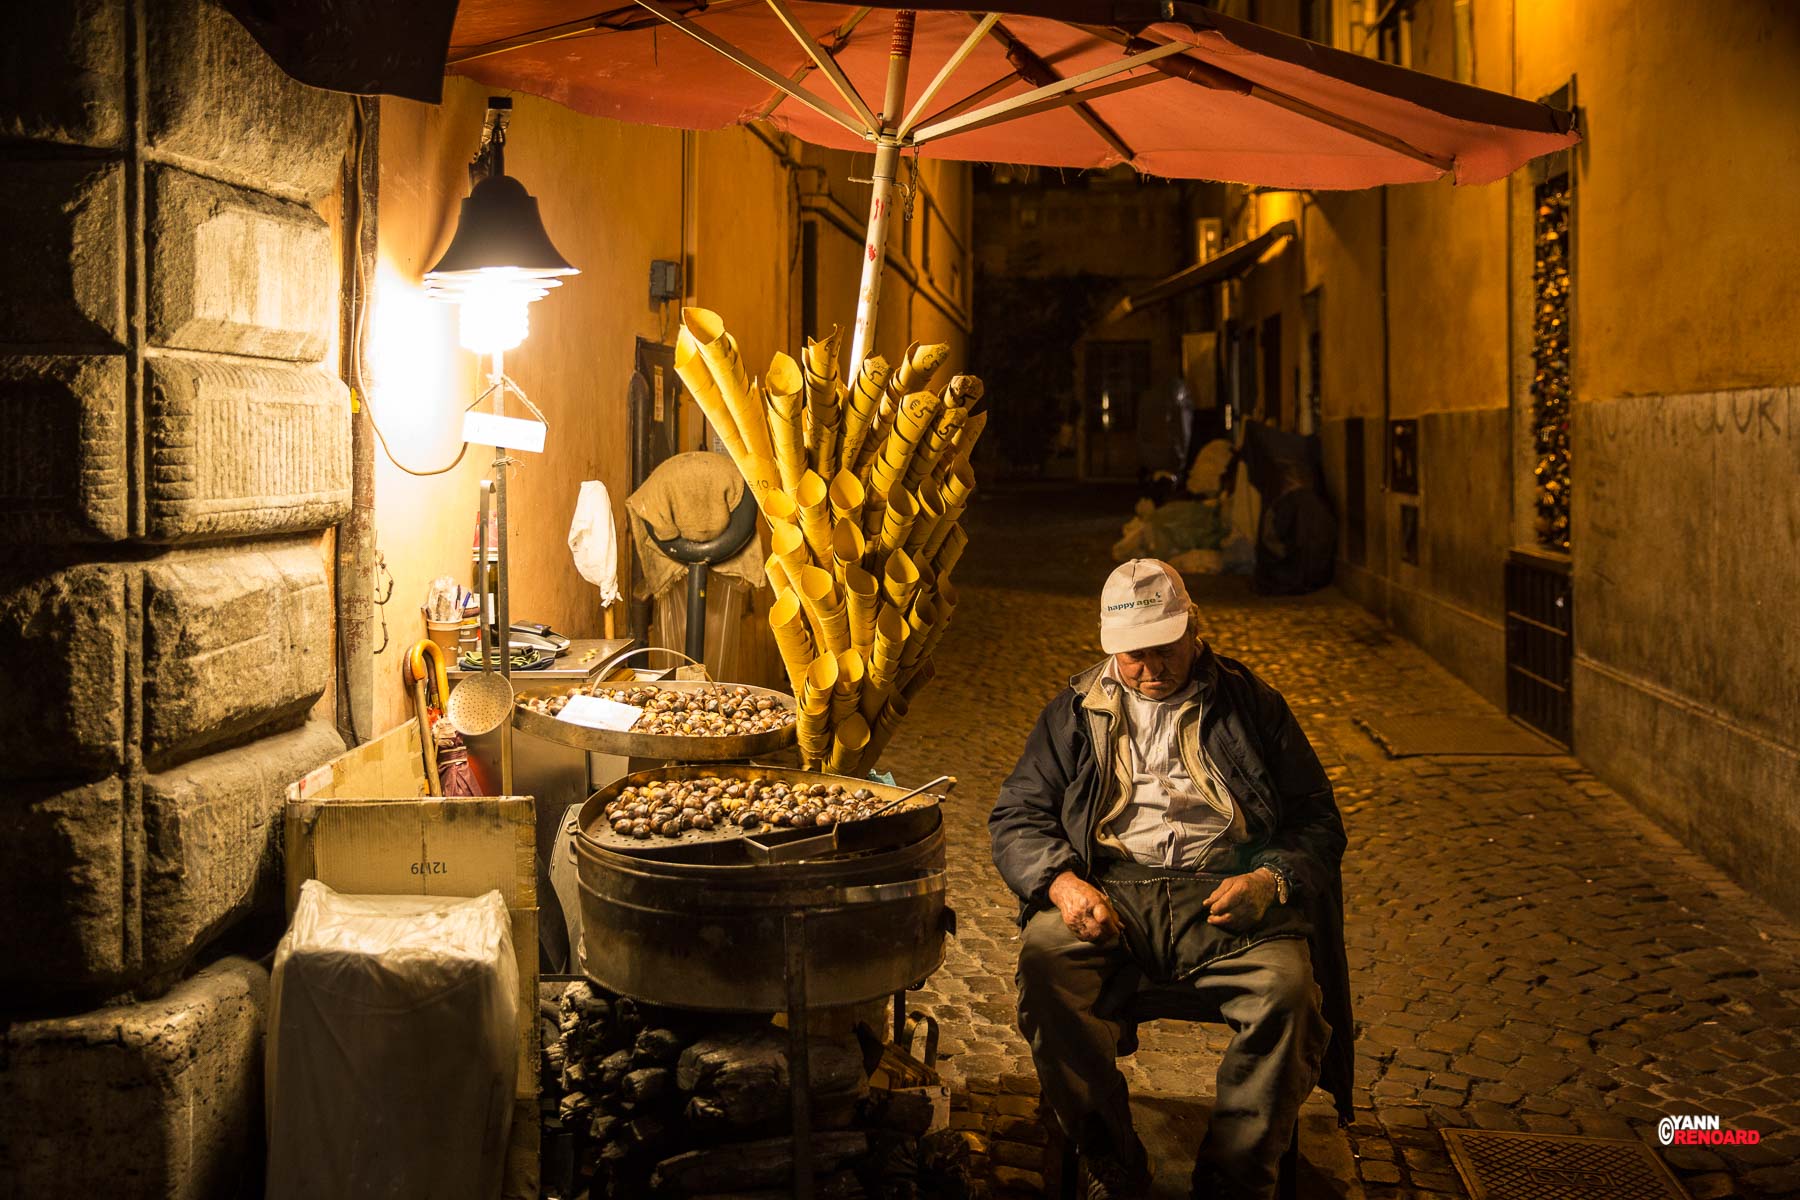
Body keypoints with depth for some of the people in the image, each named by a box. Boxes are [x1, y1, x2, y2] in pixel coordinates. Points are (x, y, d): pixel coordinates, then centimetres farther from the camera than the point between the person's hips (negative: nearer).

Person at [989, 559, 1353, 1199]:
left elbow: (1317, 817, 13)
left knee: (1287, 988, -31)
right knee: (1045, 958, -31)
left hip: (1226, 892, 0)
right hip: (1110, 889, 1)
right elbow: (1016, 816, 12)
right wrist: (1062, 880, -10)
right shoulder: (1074, 713, 17)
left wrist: (1270, 880, -8)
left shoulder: (1251, 704, 15)